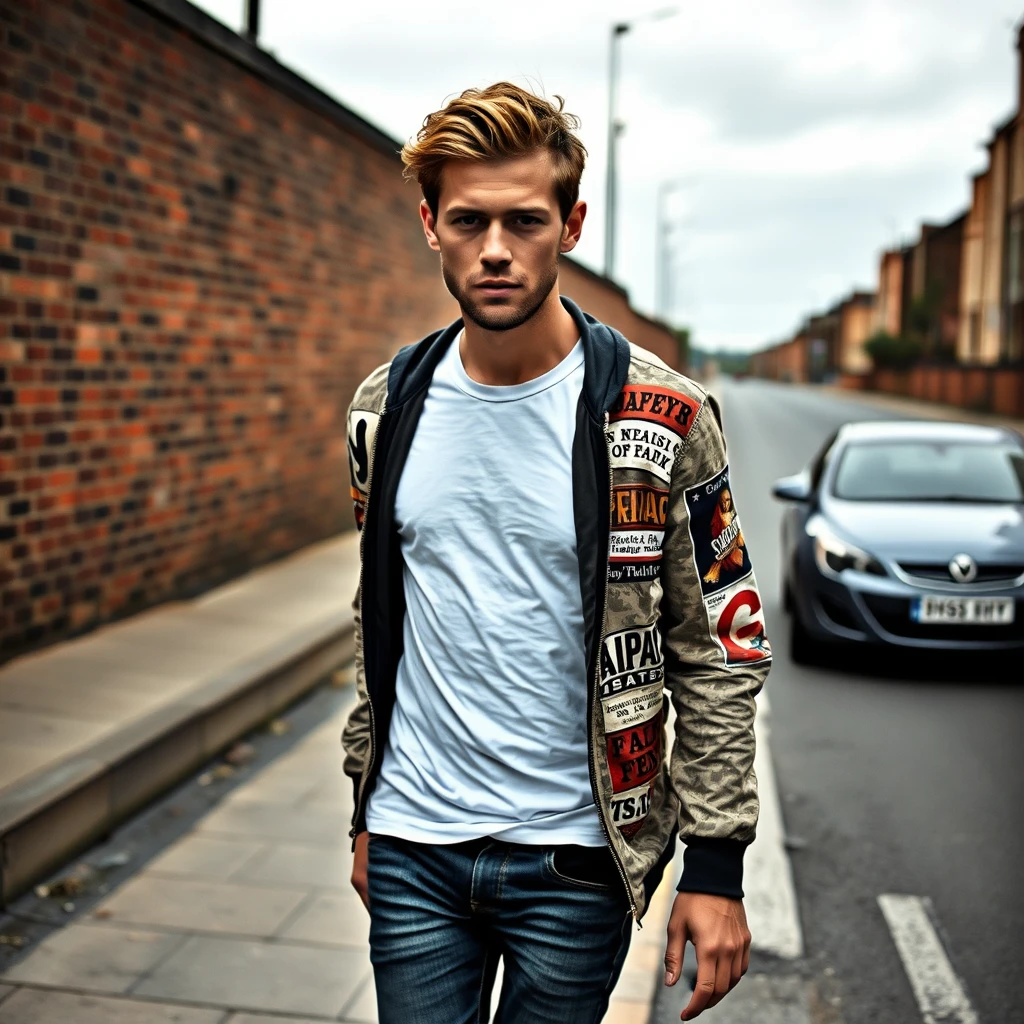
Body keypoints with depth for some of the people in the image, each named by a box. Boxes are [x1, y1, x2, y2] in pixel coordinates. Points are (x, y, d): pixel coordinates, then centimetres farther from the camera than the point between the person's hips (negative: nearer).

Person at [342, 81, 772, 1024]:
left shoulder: (660, 416, -11)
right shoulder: (387, 407, 1)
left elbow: (720, 655, -7)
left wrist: (717, 864, -8)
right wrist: (368, 806, 14)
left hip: (575, 852, -2)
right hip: (414, 848, 3)